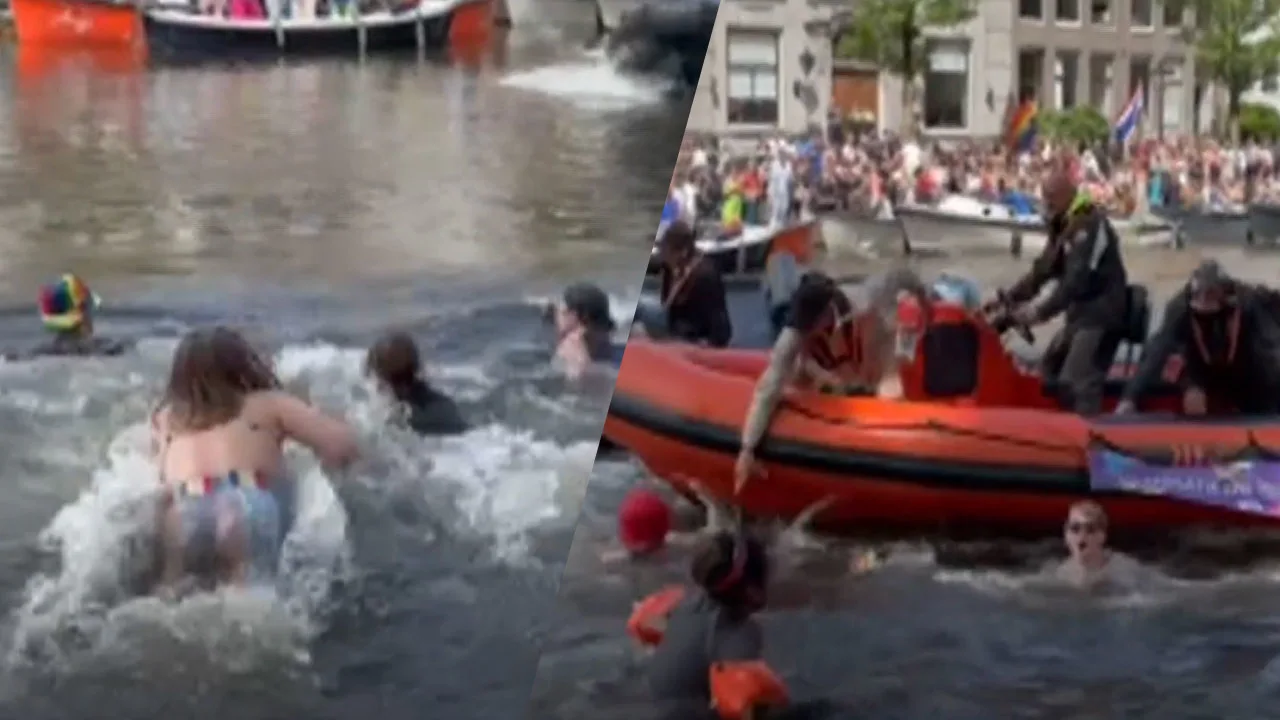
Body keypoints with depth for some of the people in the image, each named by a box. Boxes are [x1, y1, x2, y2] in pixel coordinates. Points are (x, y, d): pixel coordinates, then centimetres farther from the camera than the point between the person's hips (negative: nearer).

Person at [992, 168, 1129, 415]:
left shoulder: (1089, 224, -16)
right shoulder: (1063, 226, 16)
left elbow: (1077, 279, -25)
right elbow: (1043, 269, 19)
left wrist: (1041, 312, -29)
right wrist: (1009, 298, 8)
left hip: (1101, 313, -11)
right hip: (1082, 312, 11)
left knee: (1077, 381, -23)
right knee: (1050, 369, 15)